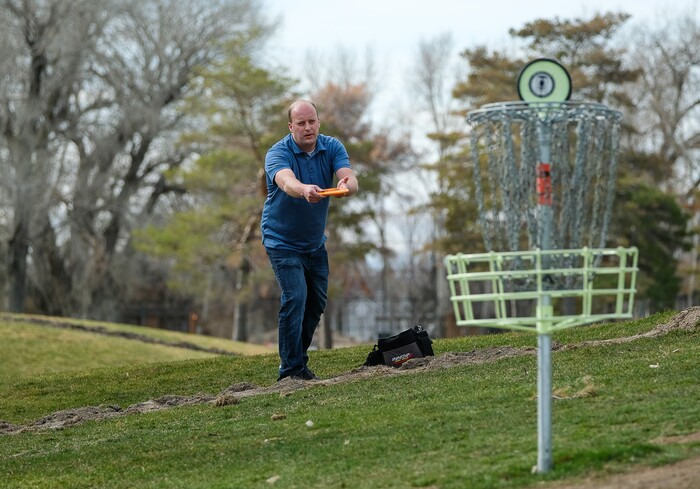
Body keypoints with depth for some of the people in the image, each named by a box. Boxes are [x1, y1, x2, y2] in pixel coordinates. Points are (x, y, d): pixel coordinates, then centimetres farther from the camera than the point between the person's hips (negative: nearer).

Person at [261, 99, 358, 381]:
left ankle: (298, 356, 30)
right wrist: (305, 190, -65)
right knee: (295, 298, -17)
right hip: (283, 241, -6)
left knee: (317, 301, 12)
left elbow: (349, 177, -25)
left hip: (315, 242, 6)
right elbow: (286, 181, -42)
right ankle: (290, 370, -12)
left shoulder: (332, 147, -7)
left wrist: (346, 185, -50)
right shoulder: (278, 153, -20)